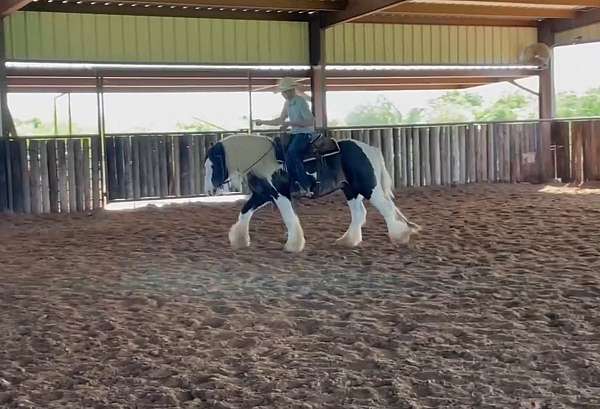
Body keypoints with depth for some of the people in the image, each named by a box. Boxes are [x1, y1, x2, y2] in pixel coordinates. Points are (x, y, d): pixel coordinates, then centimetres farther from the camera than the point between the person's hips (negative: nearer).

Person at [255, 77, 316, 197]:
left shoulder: (301, 101, -14)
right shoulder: (287, 103, 11)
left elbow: (310, 122, -18)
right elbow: (281, 120, 23)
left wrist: (290, 123, -22)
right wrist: (263, 122, 20)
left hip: (305, 133, -8)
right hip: (294, 133, 8)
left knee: (291, 152, -29)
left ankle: (306, 184, -22)